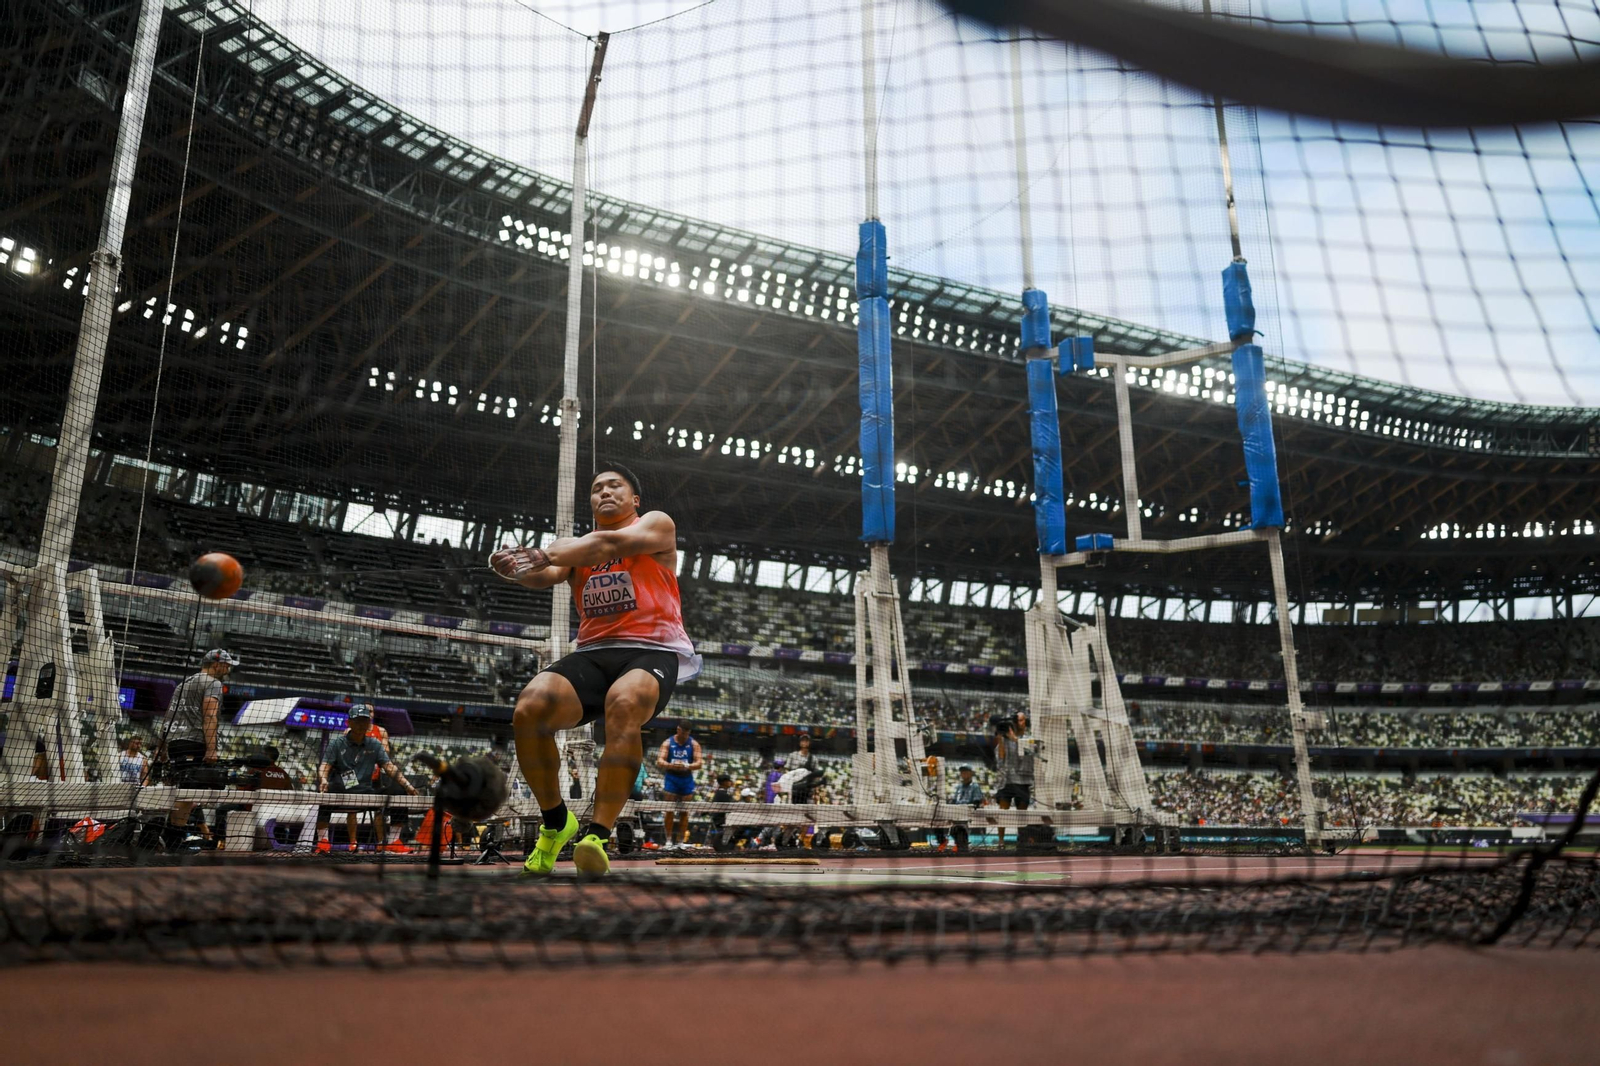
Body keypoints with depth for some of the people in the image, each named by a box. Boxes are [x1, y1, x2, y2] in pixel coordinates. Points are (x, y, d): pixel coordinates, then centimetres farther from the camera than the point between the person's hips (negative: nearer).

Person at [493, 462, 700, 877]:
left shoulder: (657, 524, 9)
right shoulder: (575, 544, 21)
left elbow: (609, 543, -13)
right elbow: (548, 574, -3)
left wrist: (546, 555, -27)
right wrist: (518, 567, -28)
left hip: (652, 650, -4)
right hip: (593, 653, 4)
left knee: (623, 704, -38)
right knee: (529, 710, -22)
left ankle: (598, 834, -34)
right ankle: (556, 822, 0)